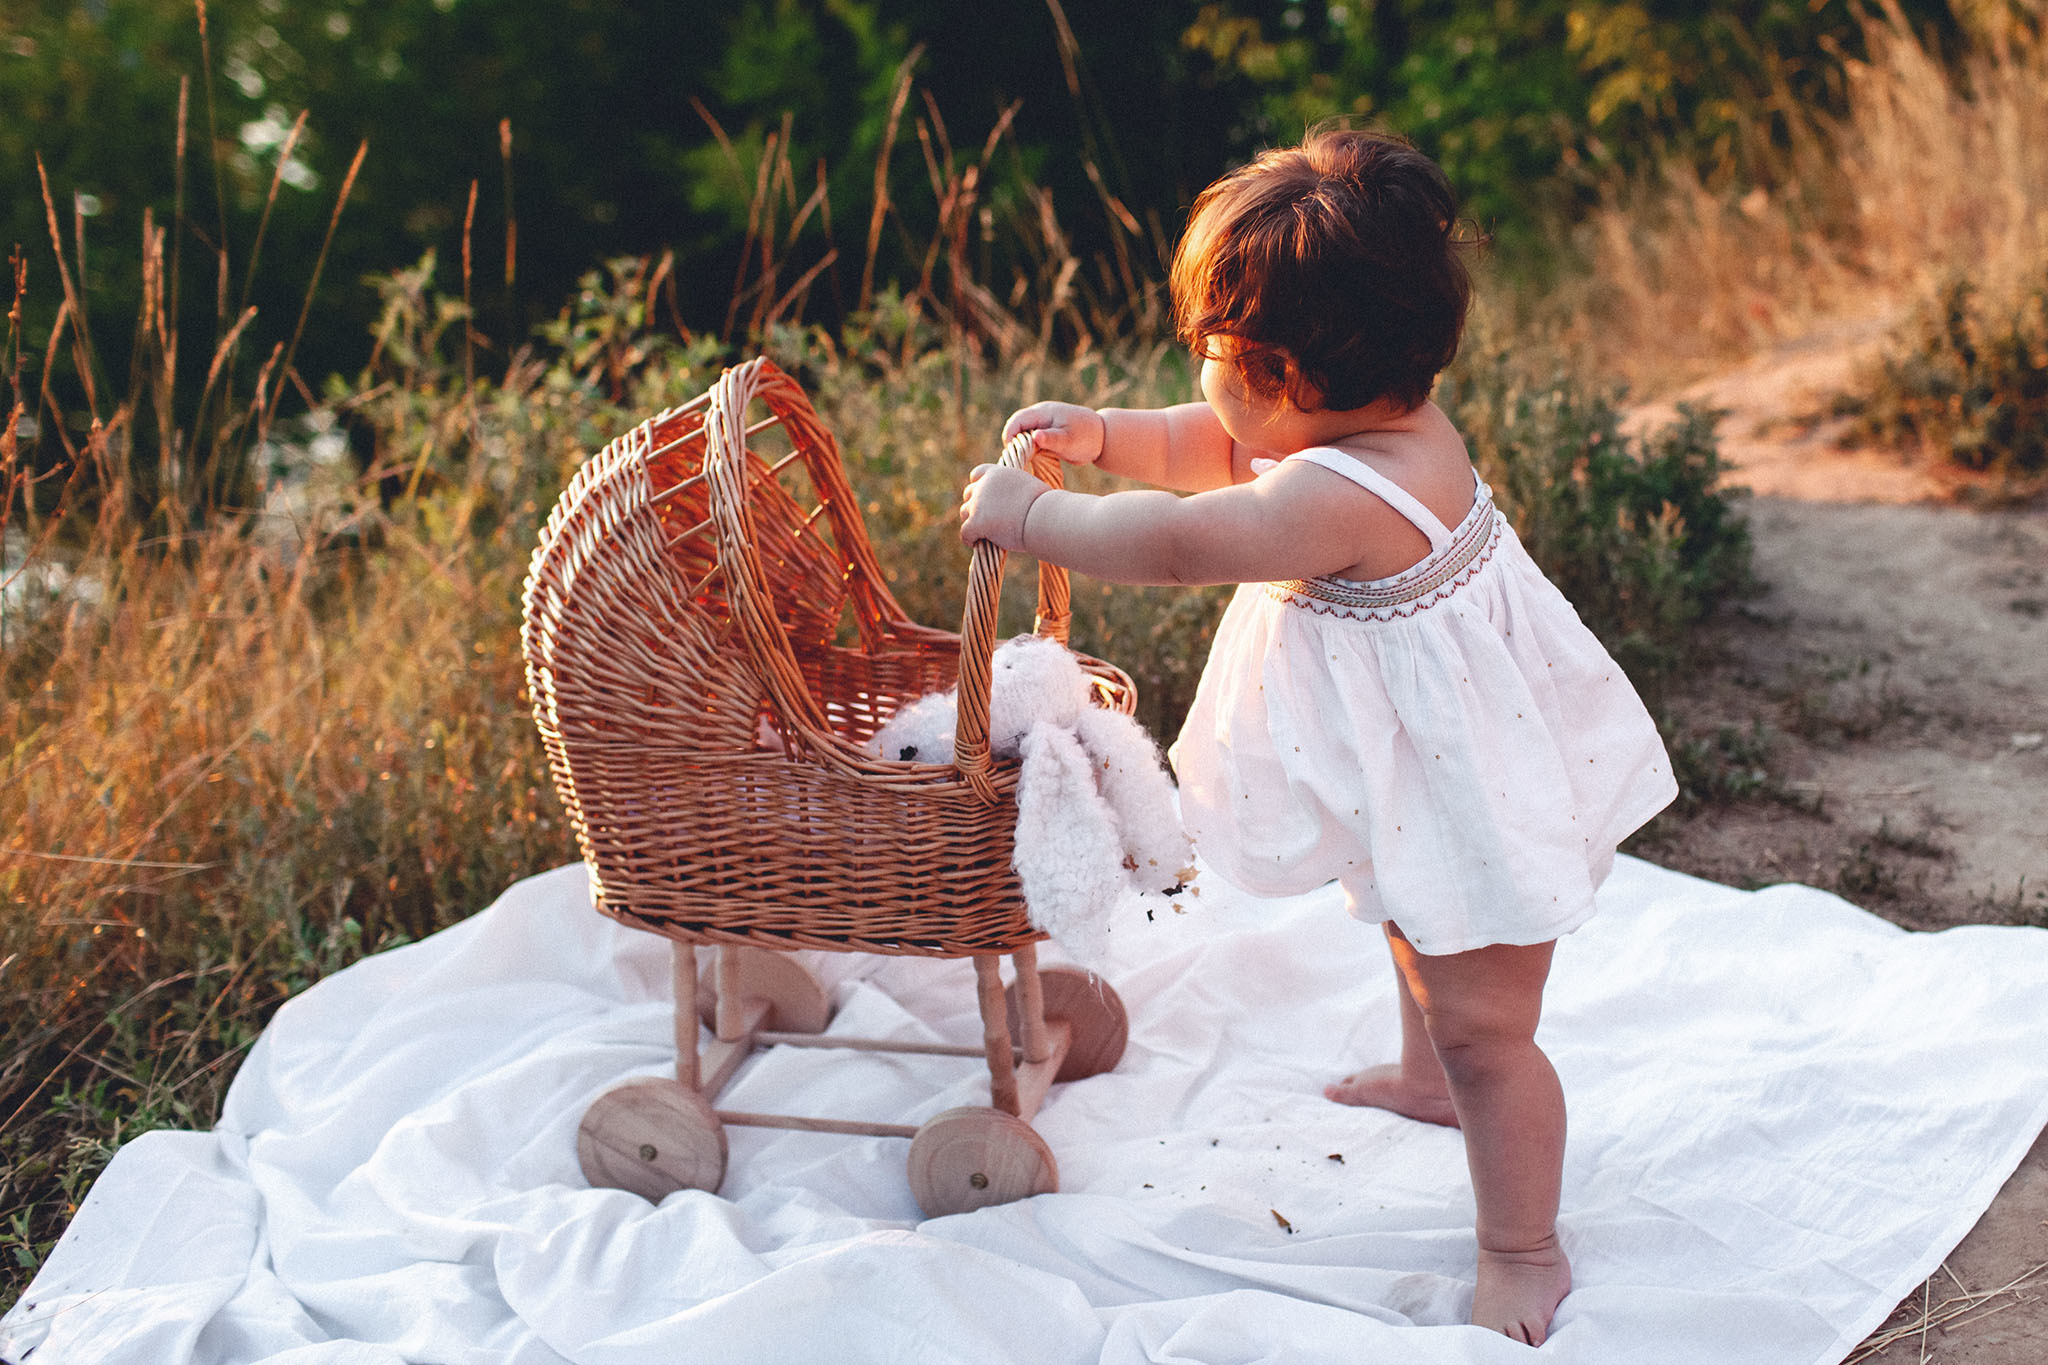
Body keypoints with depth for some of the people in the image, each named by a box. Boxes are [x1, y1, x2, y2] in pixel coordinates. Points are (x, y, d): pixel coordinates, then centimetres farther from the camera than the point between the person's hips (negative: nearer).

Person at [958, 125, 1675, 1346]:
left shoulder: (1338, 497, -37)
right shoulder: (1398, 421, -6)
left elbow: (1172, 544, -34)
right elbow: (1210, 453, 7)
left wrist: (1027, 516, -22)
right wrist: (1104, 436, -6)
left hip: (1473, 798, -11)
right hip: (1440, 777, 11)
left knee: (1484, 1026, 3)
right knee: (1416, 928, 35)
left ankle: (1524, 1254, 20)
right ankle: (1431, 1075, 62)